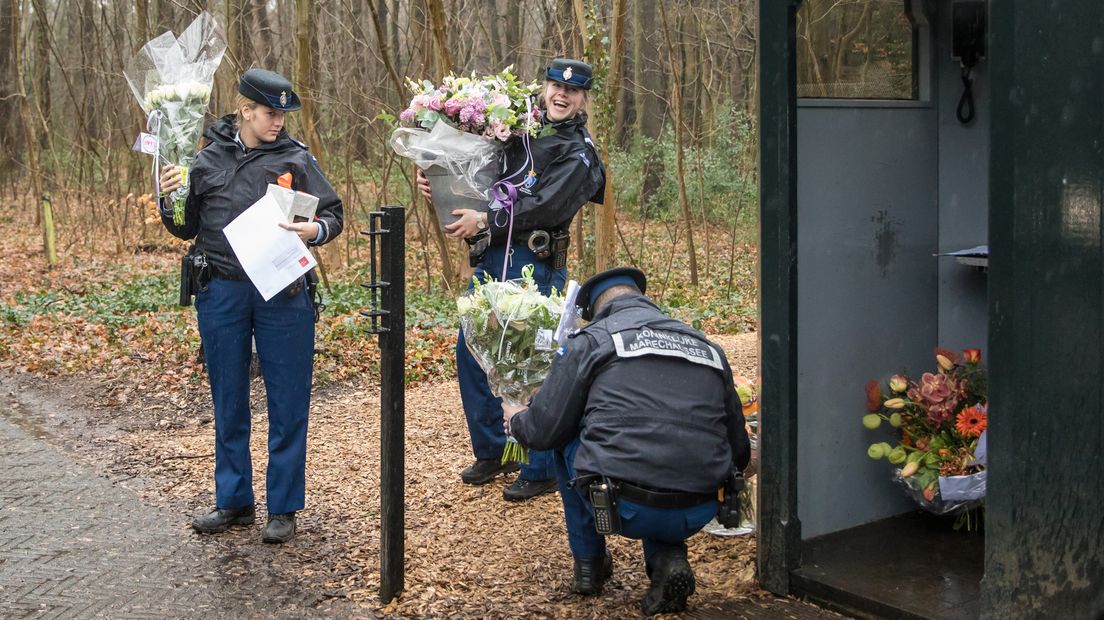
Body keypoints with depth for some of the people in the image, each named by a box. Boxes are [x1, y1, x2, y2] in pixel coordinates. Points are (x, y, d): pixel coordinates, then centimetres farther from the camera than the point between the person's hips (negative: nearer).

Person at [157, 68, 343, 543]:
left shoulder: (296, 158, 0)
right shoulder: (208, 161, 5)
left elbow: (333, 215, 3)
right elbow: (186, 228, 13)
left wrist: (315, 230, -18)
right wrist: (169, 199, -6)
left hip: (283, 293, -2)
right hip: (221, 294, 2)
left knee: (288, 402, 2)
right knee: (229, 402, 12)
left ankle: (283, 508, 14)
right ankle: (233, 501, 25)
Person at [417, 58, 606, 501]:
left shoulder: (577, 153, -4)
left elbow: (546, 207, -18)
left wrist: (486, 221, -20)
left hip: (535, 265, -7)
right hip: (491, 258, 7)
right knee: (470, 351, 11)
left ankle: (543, 470, 7)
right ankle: (490, 453, 27)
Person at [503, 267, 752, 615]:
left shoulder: (590, 340, 5)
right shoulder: (707, 346, 17)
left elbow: (545, 430, 4)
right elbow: (739, 448, 19)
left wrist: (516, 421, 28)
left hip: (625, 509, -4)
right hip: (698, 516, 4)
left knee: (566, 438, 26)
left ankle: (589, 562, 32)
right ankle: (667, 559, 11)